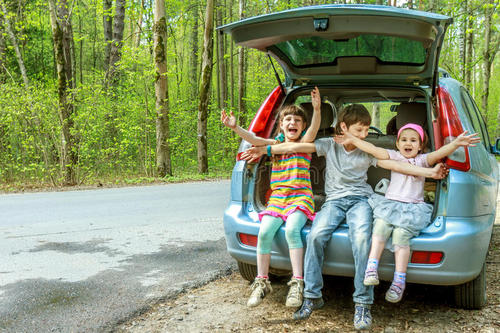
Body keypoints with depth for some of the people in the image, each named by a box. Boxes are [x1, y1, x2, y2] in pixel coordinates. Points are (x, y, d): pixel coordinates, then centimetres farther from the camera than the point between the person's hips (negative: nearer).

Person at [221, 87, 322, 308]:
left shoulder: (305, 142, 6)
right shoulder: (275, 144, 14)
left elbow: (314, 128, -15)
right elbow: (254, 139, -1)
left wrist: (317, 109, -35)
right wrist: (235, 128, -19)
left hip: (300, 197, -3)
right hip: (277, 198, 3)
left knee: (291, 230, -30)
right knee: (264, 232, -19)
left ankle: (297, 283, -23)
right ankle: (261, 282, -6)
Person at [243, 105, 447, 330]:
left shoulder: (368, 152, 9)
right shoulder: (329, 145, 7)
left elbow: (394, 164, 3)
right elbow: (298, 147, 0)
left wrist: (429, 172, -5)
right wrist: (265, 150, -4)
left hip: (360, 199, 0)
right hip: (334, 200, 1)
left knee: (361, 237, -31)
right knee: (316, 235, -27)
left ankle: (362, 303, -24)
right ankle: (312, 296, -12)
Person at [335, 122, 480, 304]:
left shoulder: (422, 160, 12)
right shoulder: (394, 157, 16)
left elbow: (439, 153, -5)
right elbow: (374, 150, 8)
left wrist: (456, 143, -23)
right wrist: (352, 140, 2)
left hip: (413, 207, -2)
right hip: (390, 203, 2)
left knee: (401, 235, -26)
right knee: (381, 226, -28)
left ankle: (399, 281, -23)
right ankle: (371, 269, -30)